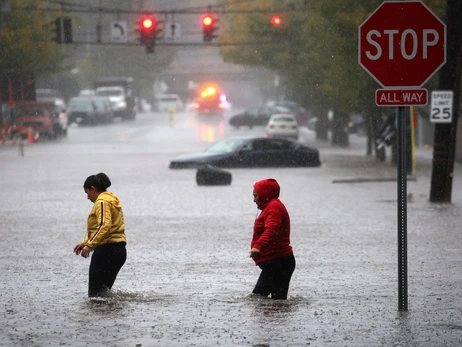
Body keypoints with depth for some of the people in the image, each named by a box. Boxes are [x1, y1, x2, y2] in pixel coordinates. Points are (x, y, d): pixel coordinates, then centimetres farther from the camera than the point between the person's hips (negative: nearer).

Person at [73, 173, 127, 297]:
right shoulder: (112, 200, 21)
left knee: (95, 293, -9)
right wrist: (85, 243, 27)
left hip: (106, 250, -10)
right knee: (104, 291, 13)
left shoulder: (102, 202, -10)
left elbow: (105, 226, -26)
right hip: (119, 251, 10)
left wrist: (90, 245, -29)